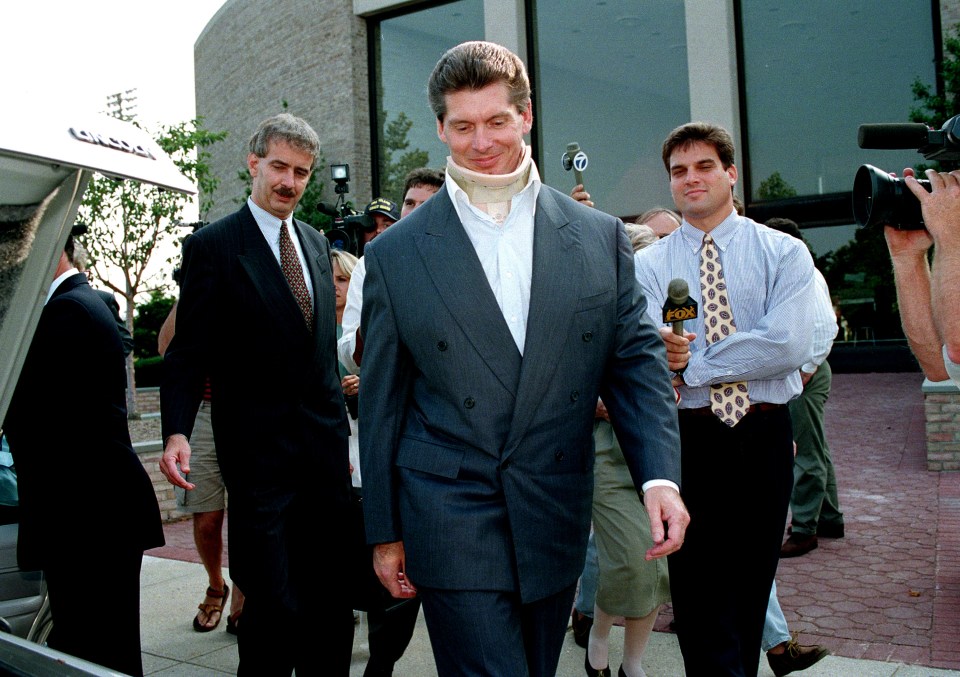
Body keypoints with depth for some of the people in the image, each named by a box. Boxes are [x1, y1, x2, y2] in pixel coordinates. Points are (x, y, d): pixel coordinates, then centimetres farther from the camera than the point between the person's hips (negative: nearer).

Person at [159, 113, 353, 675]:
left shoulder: (317, 244, 13)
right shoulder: (212, 245, -4)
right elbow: (189, 351, -6)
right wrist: (177, 430, -20)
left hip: (325, 447, 6)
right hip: (259, 454, -5)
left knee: (332, 602, 13)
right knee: (274, 607, -2)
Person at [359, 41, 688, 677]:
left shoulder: (600, 236, 3)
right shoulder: (395, 254, -1)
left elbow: (637, 359, 4)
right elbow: (381, 402, 2)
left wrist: (660, 477, -11)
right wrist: (384, 531, 4)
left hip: (557, 522, 3)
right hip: (450, 523, -2)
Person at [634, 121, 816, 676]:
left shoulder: (784, 253, 1)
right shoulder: (649, 264, 4)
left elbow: (789, 344, -15)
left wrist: (692, 368, -16)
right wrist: (656, 344, -36)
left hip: (765, 436, 1)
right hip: (688, 437, 0)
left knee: (753, 583, 14)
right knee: (699, 588, 0)